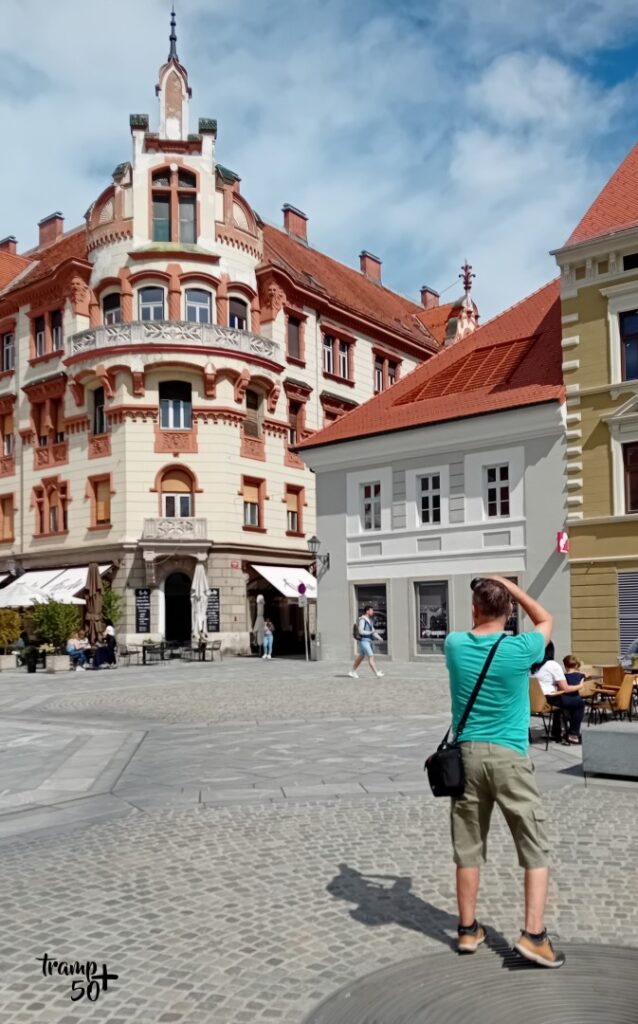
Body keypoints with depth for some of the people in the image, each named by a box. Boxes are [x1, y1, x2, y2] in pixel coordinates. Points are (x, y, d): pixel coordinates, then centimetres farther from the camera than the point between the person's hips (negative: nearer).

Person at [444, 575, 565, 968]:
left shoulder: (455, 644, -2)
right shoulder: (520, 649, -10)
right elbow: (546, 619, 12)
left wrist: (484, 594, 19)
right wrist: (509, 585, 9)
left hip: (466, 754, 4)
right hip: (509, 757, -3)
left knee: (469, 849, 12)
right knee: (536, 849, 9)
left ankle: (469, 930, 22)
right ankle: (534, 935, 7)